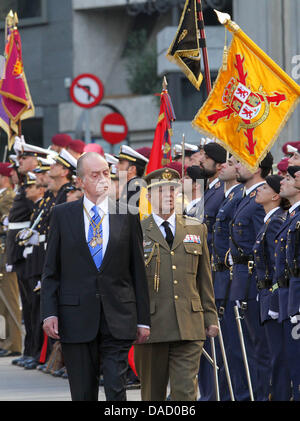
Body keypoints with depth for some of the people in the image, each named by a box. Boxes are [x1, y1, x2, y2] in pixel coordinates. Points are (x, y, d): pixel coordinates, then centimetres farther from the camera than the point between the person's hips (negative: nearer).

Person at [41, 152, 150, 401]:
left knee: (117, 389, -7)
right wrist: (49, 312, -5)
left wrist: (143, 319, 4)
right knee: (83, 392, 6)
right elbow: (51, 269, 6)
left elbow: (138, 270, 7)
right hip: (77, 319, 0)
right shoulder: (63, 215, 6)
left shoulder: (127, 216, 6)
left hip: (118, 318, 0)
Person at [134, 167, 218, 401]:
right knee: (153, 394, 6)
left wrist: (210, 318, 13)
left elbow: (204, 278, 17)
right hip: (150, 327, -1)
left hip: (189, 327, 2)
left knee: (186, 392, -7)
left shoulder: (196, 229, 13)